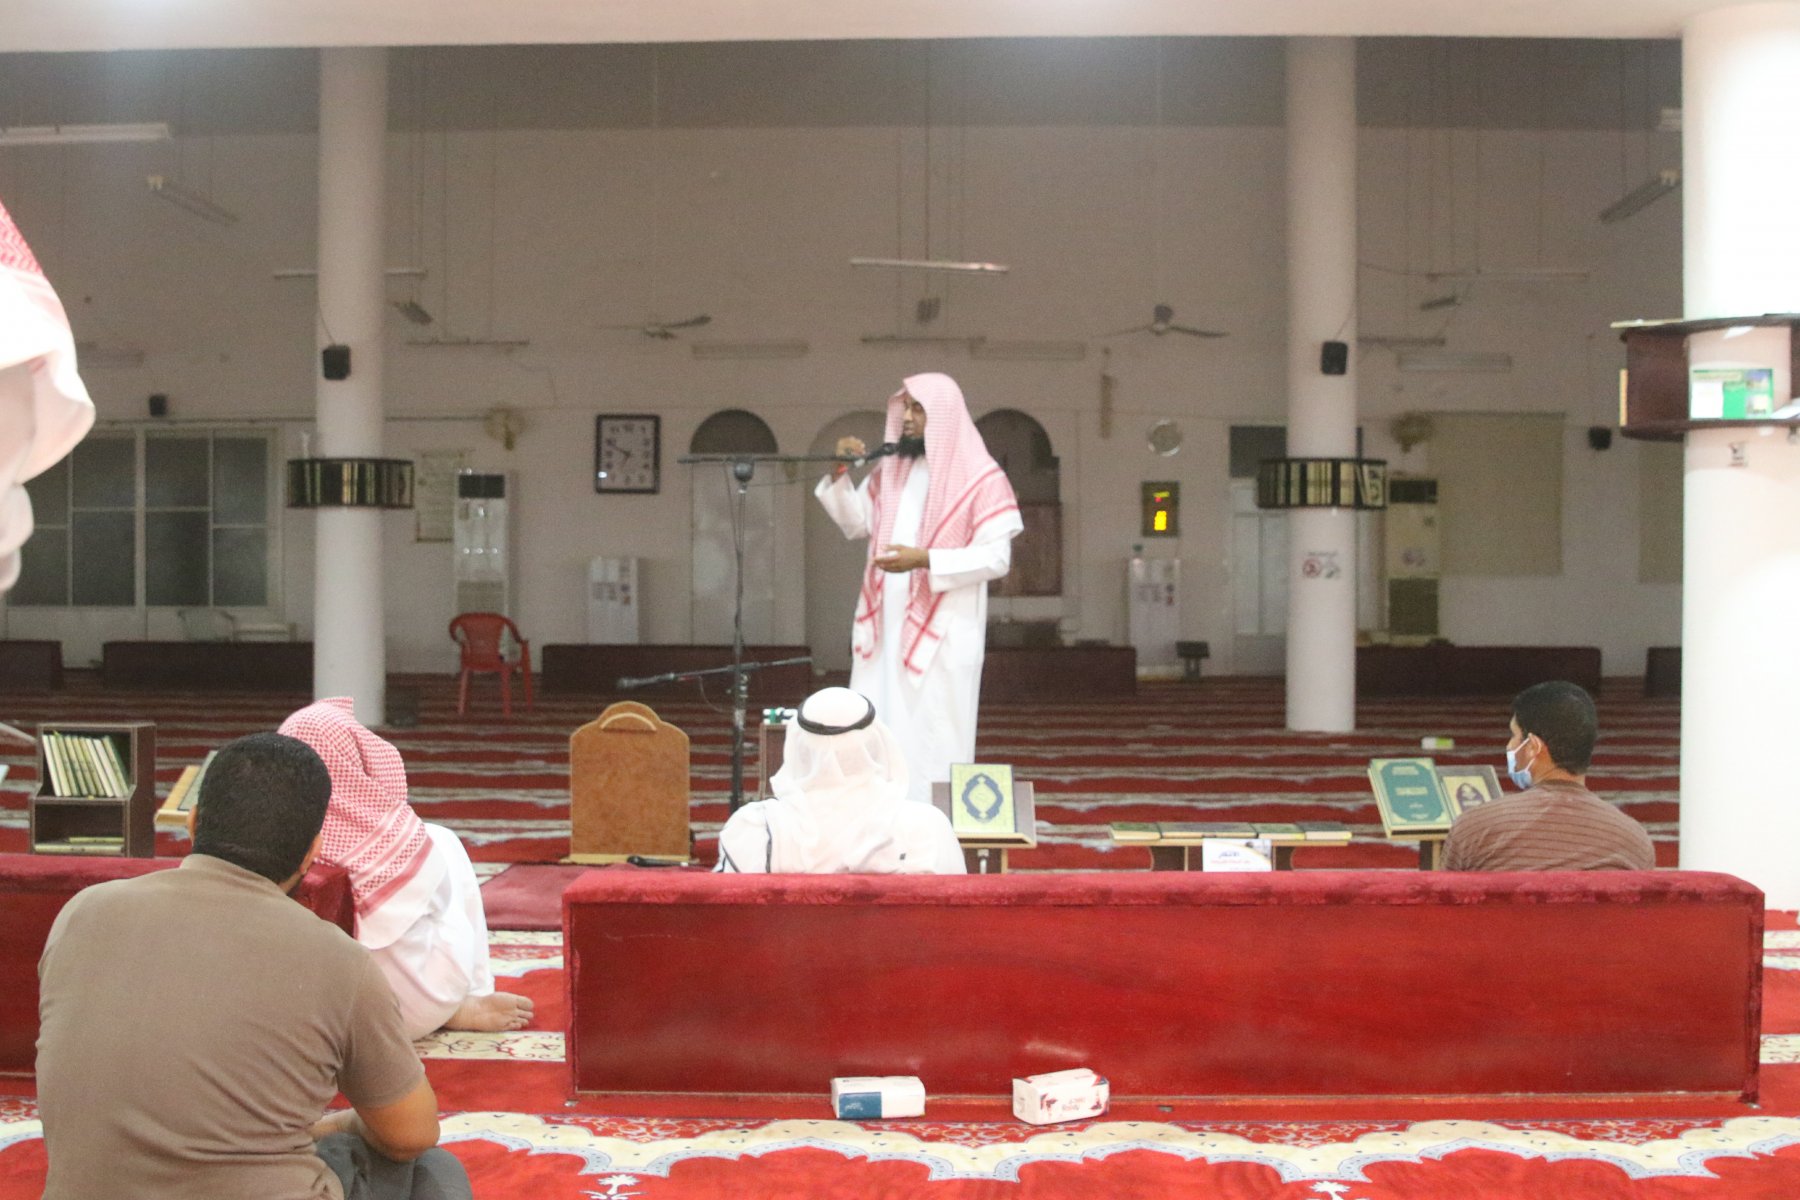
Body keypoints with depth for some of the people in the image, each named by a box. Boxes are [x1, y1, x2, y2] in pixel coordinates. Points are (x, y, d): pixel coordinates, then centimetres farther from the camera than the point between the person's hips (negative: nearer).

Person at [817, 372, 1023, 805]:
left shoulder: (980, 479, -8)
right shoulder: (891, 470, 12)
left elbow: (996, 557, -13)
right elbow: (855, 524, 20)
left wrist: (926, 559, -23)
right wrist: (840, 473, 3)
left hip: (940, 630, -6)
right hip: (886, 625, 6)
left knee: (932, 738, -3)